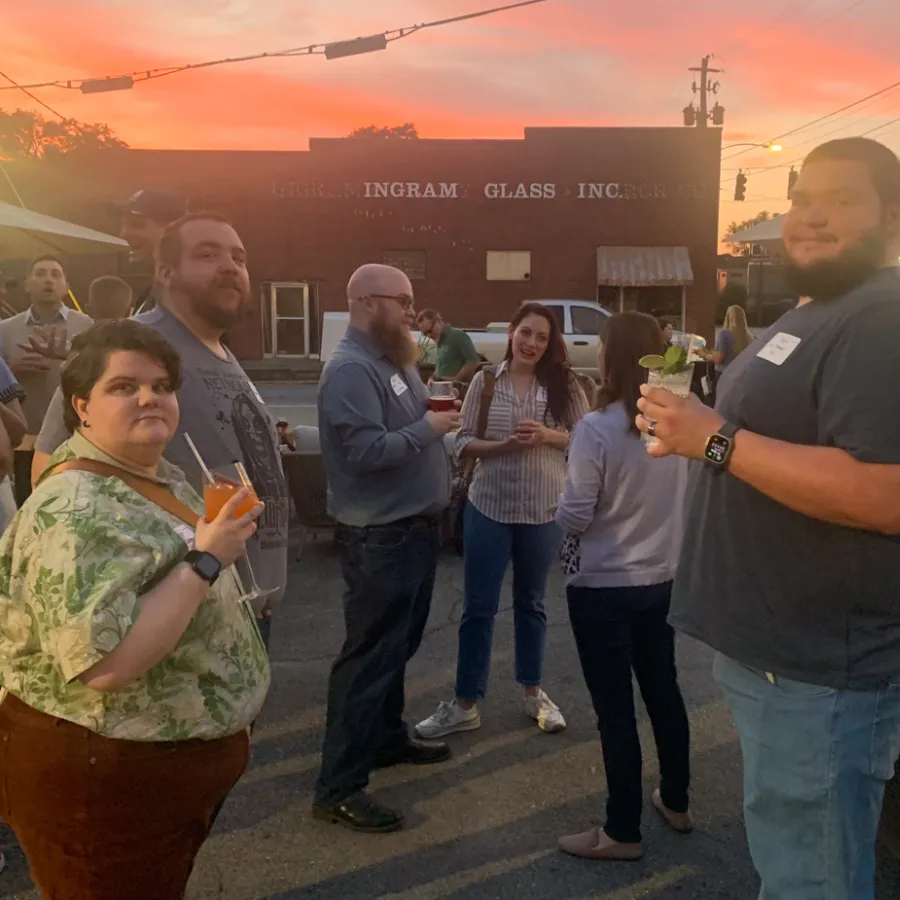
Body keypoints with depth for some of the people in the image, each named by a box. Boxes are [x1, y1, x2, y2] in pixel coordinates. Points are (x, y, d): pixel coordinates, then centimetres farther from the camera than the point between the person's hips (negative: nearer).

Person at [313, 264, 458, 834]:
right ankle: (339, 788, 5)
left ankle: (389, 738, 38)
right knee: (371, 654, -5)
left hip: (414, 527, 10)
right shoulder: (351, 368, -19)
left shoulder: (392, 360, 13)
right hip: (380, 537, -10)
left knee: (399, 646, 21)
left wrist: (434, 411, 0)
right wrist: (429, 428, -19)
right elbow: (366, 450, -28)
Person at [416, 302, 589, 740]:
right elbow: (463, 443, -3)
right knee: (478, 607, 6)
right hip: (488, 507, 0)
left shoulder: (564, 383, -1)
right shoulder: (485, 381, -2)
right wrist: (503, 445, -20)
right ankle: (466, 704, 19)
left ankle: (533, 692, 33)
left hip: (543, 510, 1)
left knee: (531, 603, 17)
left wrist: (549, 436, -17)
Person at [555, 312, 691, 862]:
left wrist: (564, 507, 4)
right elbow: (689, 500, 8)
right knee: (663, 691, 21)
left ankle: (623, 831, 20)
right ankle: (676, 802, 39)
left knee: (616, 708, 6)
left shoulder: (597, 429, -21)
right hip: (663, 580, 6)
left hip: (602, 586, -6)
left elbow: (574, 517, -17)